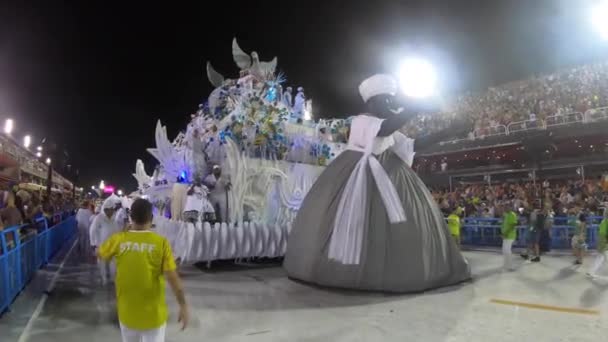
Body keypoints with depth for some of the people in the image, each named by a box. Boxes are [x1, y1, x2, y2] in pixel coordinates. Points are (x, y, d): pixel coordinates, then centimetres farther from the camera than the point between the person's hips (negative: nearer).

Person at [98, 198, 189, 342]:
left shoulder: (118, 240, -10)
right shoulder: (161, 243, -16)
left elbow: (100, 254, 12)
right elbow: (173, 278, -18)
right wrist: (183, 306, -10)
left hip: (127, 313, 3)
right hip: (154, 314, -3)